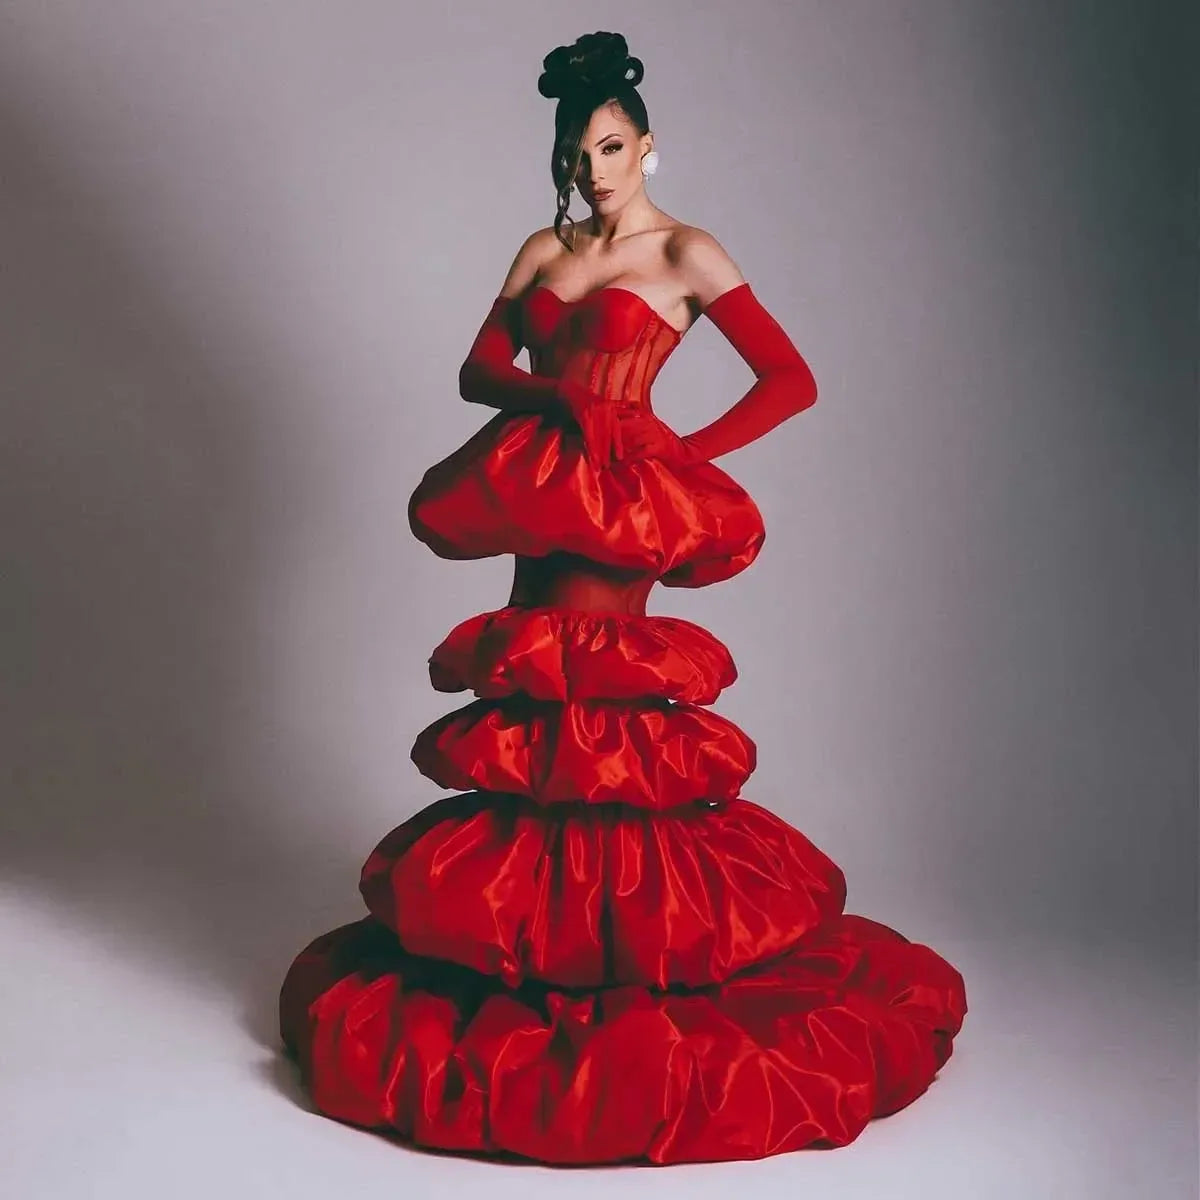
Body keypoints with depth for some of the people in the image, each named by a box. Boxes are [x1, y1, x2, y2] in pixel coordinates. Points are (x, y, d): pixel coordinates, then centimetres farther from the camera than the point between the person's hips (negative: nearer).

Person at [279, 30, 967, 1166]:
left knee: (579, 701, -10)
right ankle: (542, 924, 18)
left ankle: (593, 926, 1)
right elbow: (477, 368, 11)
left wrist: (687, 450, -8)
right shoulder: (542, 251, 17)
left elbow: (791, 379, -3)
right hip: (538, 494, 6)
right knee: (534, 695, 7)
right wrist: (547, 392, -9)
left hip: (622, 496, -6)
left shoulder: (687, 254, 1)